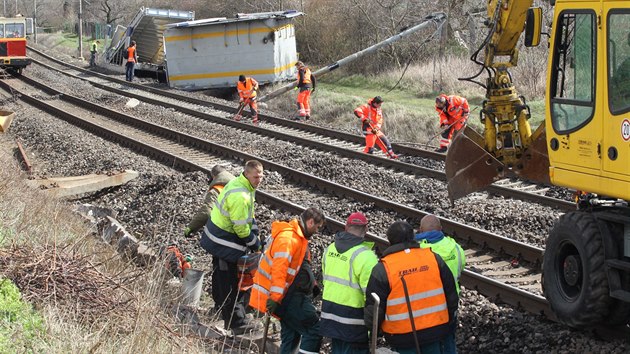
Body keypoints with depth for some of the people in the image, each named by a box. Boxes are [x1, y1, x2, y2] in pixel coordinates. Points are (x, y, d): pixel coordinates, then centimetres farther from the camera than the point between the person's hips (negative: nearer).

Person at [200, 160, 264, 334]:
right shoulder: (240, 196, -30)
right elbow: (241, 227, -24)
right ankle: (237, 323, 3)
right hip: (225, 243, -11)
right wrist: (254, 243, -9)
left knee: (220, 276, 26)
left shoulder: (237, 183, 3)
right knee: (229, 283, -3)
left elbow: (249, 217, 13)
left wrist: (255, 235, 9)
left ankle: (221, 308, 45)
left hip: (216, 238, 11)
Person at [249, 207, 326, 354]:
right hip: (288, 296, -11)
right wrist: (275, 298, -29)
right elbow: (279, 269, -26)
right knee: (314, 330, -11)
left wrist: (311, 285, 12)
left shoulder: (298, 237, 15)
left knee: (291, 335, 14)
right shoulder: (287, 237, -19)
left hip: (293, 294, 11)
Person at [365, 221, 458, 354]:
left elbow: (373, 308, -10)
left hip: (403, 335, -3)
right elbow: (451, 295, 6)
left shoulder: (382, 269, -12)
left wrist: (373, 327, 9)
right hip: (436, 328, 3)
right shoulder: (433, 258, -2)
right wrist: (449, 320, 19)